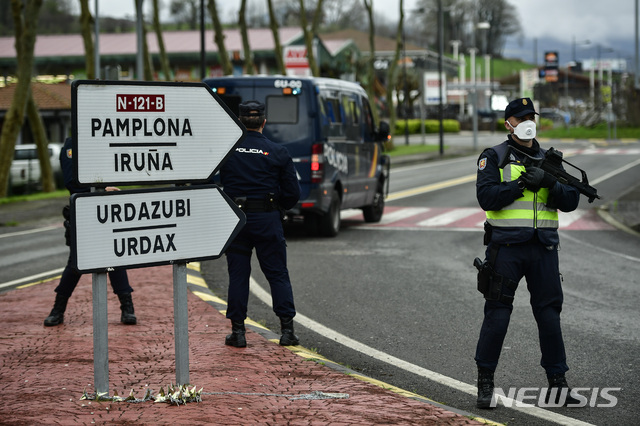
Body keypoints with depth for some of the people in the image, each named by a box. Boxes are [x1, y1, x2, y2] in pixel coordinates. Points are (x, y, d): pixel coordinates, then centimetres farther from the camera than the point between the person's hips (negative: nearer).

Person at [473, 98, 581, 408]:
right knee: (497, 313, -2)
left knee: (549, 313, 5)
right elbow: (487, 197, -12)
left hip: (543, 247, 4)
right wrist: (521, 183, -17)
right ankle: (485, 381, 7)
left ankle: (557, 381, 12)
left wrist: (548, 182, -14)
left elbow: (570, 202, 3)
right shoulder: (494, 157, 3)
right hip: (506, 246, -3)